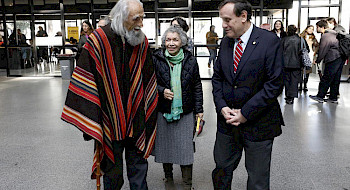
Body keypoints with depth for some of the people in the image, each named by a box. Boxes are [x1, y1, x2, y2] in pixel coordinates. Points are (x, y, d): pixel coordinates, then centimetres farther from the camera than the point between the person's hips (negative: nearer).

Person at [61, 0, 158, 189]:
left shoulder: (142, 42, 2)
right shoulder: (100, 40, -12)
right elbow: (85, 80, -11)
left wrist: (148, 115, 10)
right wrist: (88, 119, -14)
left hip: (137, 122, 4)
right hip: (110, 121, -3)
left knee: (138, 166, 15)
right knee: (113, 171, 13)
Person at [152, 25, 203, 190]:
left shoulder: (190, 60, 1)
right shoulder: (156, 59, -2)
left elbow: (197, 86, 7)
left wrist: (199, 109, 5)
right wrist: (161, 91, -15)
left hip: (185, 112, 0)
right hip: (163, 111, 0)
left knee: (186, 148, 1)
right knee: (165, 145, 13)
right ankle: (168, 177, 36)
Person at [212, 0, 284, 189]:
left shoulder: (269, 40, -11)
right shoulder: (225, 42, 6)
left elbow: (275, 84, -15)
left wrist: (245, 113, -15)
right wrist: (222, 107, -4)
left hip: (258, 124, -4)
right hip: (227, 123, 5)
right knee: (221, 172, 14)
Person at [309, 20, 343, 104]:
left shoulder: (325, 36, -12)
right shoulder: (333, 34, 17)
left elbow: (323, 50, -12)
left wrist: (317, 61, -2)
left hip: (333, 60, -9)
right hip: (340, 58, 10)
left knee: (326, 79, -4)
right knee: (335, 79, 12)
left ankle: (320, 96, 1)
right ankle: (333, 98, 17)